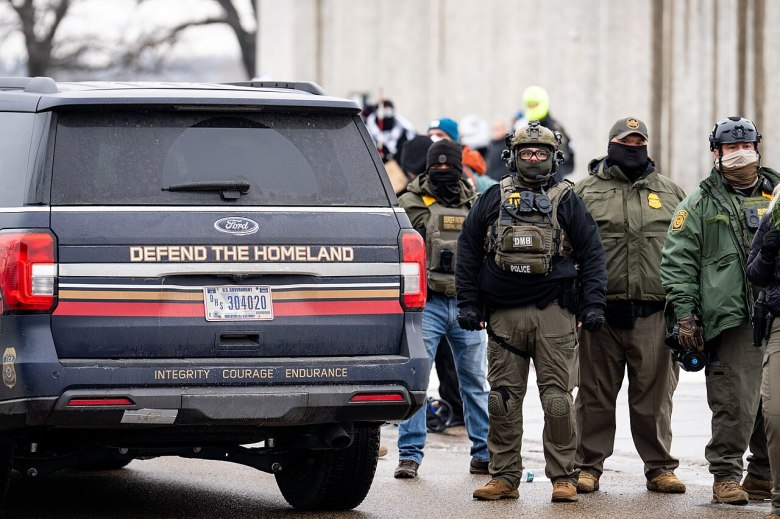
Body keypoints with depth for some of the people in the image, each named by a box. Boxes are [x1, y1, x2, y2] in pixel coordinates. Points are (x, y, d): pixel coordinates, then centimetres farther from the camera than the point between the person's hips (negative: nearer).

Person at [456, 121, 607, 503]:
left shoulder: (566, 201, 8)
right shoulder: (493, 199, 11)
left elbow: (591, 254, 6)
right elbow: (468, 251, 12)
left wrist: (593, 304, -3)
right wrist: (468, 303, 6)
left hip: (552, 313, -2)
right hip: (503, 312, 2)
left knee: (557, 399, -5)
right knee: (503, 400, 3)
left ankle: (563, 477, 1)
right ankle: (504, 478, 9)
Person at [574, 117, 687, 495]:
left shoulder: (670, 193, 14)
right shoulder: (585, 192, 9)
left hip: (654, 314, 1)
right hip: (601, 311, -1)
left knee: (655, 395, 3)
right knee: (595, 394, 4)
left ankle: (659, 467, 12)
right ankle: (588, 466, 11)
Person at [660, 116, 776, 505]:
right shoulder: (699, 205, 8)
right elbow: (677, 262, 4)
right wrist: (684, 314, -5)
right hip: (732, 320, -3)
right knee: (734, 402, -9)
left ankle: (763, 476, 17)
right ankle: (726, 476, 0)